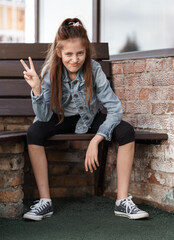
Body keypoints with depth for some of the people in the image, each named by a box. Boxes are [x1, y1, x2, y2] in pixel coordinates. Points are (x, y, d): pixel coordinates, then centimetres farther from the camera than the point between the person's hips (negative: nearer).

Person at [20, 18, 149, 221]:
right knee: (34, 132, -30)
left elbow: (115, 109, -26)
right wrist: (36, 88, -40)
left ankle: (123, 201, -21)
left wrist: (95, 141, -35)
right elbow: (44, 117, -24)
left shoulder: (94, 70, -24)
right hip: (62, 119, 0)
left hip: (91, 119, 0)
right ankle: (45, 202, -24)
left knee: (126, 131, -25)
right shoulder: (50, 72, -22)